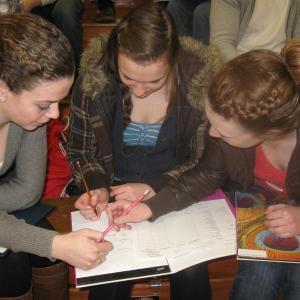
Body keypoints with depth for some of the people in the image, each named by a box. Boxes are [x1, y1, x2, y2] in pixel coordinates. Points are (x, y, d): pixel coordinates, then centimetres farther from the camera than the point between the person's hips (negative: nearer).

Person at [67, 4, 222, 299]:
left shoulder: (202, 78, -18)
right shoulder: (94, 75, -15)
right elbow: (80, 150, 1)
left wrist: (154, 188, -19)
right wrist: (98, 188, -18)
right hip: (114, 190, 1)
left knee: (191, 270, -23)